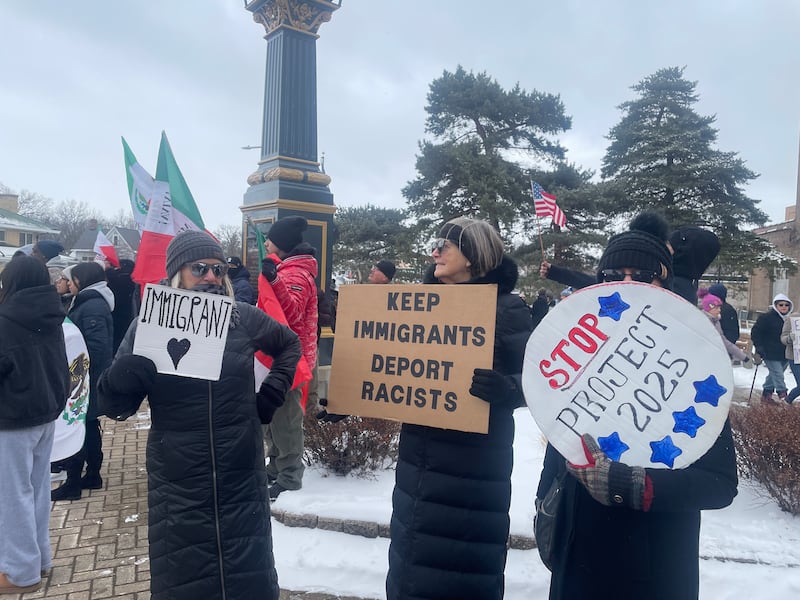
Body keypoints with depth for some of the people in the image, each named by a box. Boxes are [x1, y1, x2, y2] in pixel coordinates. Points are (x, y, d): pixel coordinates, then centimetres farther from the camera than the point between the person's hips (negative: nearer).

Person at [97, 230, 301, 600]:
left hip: (242, 477, 1)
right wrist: (125, 372, -26)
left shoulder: (244, 318, -1)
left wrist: (272, 392, 6)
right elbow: (114, 406, -6)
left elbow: (290, 345, 18)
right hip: (178, 483, -1)